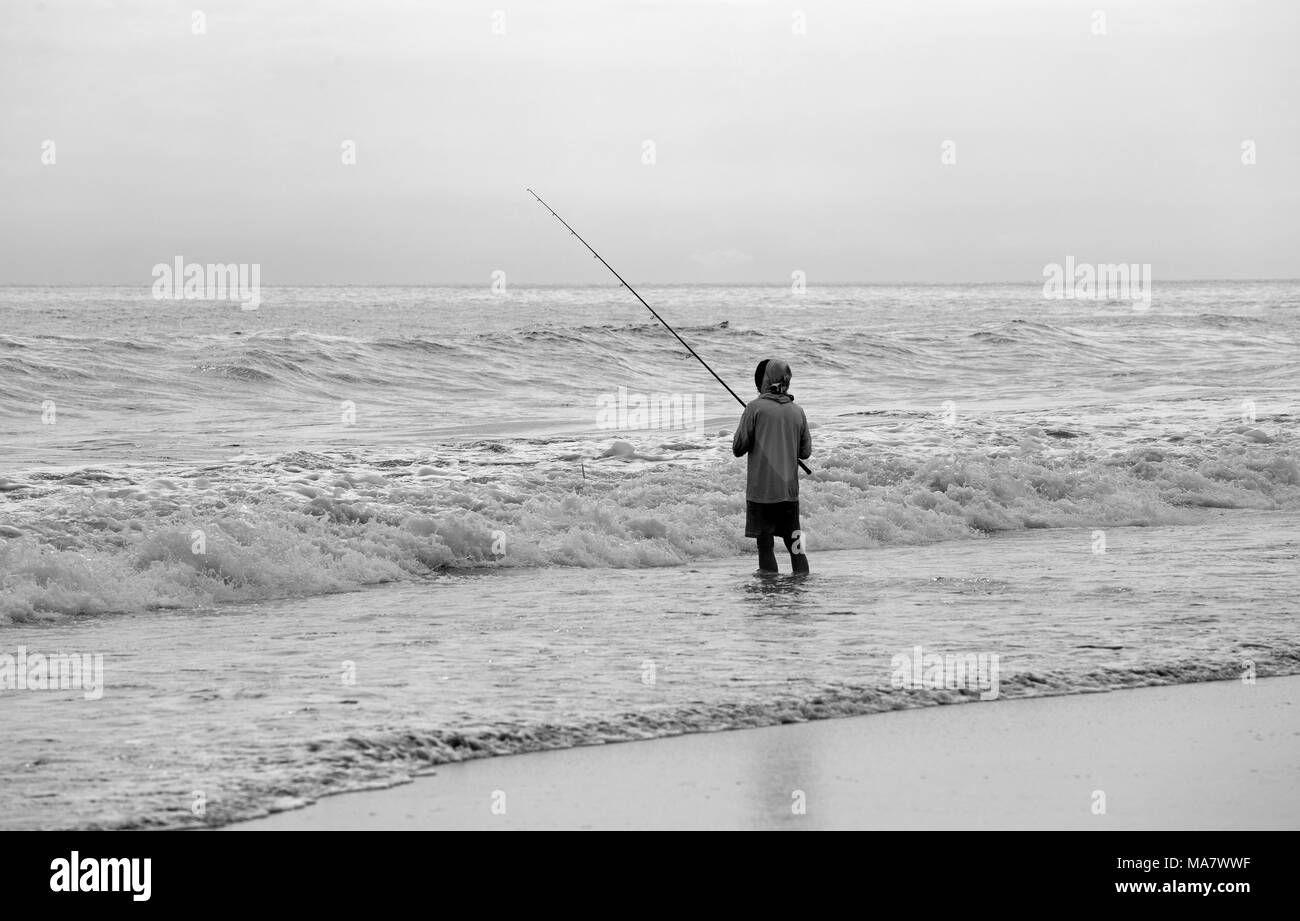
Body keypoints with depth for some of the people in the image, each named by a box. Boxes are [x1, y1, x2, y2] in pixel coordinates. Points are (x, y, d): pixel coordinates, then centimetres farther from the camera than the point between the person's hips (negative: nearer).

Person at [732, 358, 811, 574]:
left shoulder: (755, 408, -6)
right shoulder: (797, 412, 6)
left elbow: (738, 449, -5)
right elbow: (805, 451, 12)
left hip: (761, 489, -4)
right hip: (789, 489, 4)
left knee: (765, 544, -1)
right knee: (795, 544, 8)